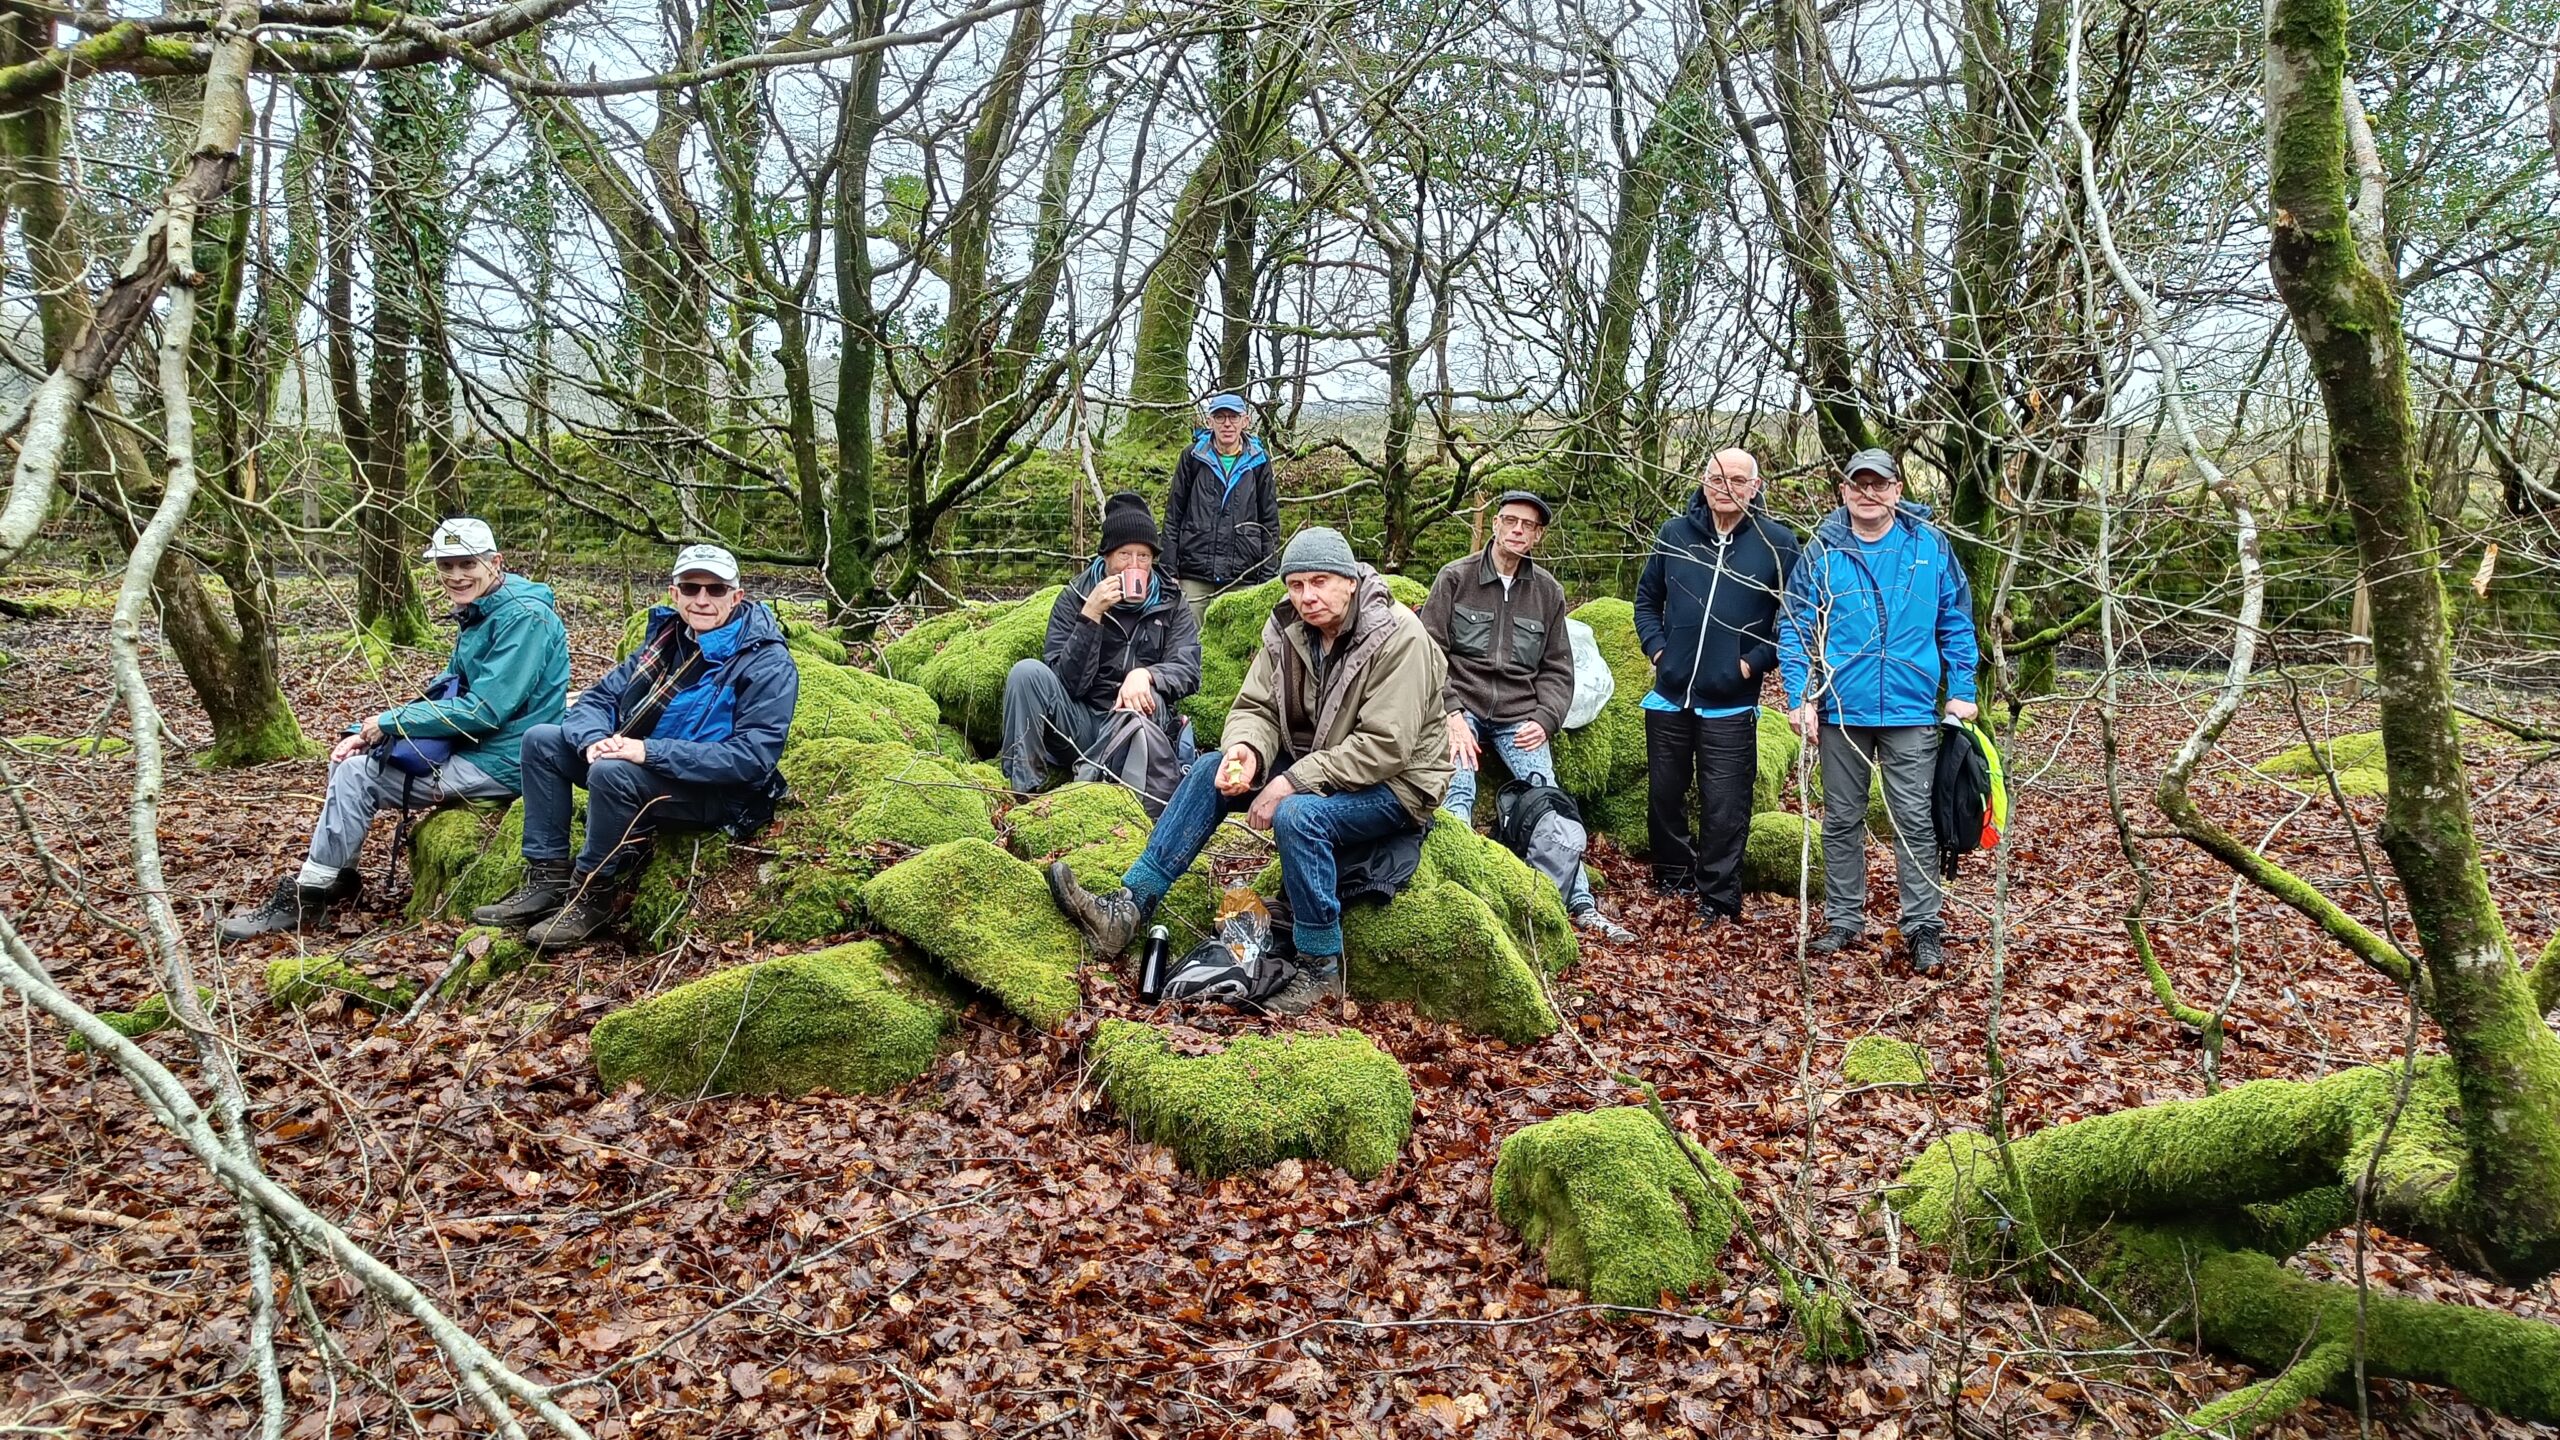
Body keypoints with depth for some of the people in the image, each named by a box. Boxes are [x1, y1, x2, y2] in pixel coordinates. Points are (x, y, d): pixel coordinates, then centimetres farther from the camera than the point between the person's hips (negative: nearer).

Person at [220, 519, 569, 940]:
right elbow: (445, 691, 15)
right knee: (348, 756, 9)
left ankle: (306, 900, 2)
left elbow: (485, 709, -24)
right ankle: (337, 880, 14)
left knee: (357, 775, -11)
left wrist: (390, 722, -15)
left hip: (498, 763, -10)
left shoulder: (525, 617, -19)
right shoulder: (476, 614, 13)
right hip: (470, 746, 10)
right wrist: (368, 731, 1)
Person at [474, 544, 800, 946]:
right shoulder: (668, 637, 6)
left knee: (611, 773, -32)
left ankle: (593, 897, -13)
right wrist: (594, 739, -16)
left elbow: (753, 758, -26)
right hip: (643, 768, 8)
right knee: (542, 740, 1)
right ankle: (547, 879, 0)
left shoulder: (769, 664, -16)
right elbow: (598, 697, 10)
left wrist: (650, 751, -30)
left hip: (720, 794, -8)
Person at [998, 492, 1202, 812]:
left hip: (1135, 726, -1)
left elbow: (1188, 670, -5)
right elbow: (1065, 682, -7)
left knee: (1144, 696, -35)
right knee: (1028, 671, -25)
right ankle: (1023, 790, -25)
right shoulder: (1074, 598, 4)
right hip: (1078, 723, 1)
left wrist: (1145, 675, -27)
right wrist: (1090, 615, -17)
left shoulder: (1170, 605, 8)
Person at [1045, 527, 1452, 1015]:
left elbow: (1384, 746, -27)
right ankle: (1127, 910, -11)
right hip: (1316, 764, 7)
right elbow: (1256, 706, 0)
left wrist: (1293, 782, -29)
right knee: (1212, 769, -8)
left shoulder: (1398, 638, -22)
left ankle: (1320, 968, -17)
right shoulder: (1290, 631, 0)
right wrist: (1246, 748, -25)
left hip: (1394, 782, -7)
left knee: (1298, 814, -34)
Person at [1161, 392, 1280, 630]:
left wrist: (1268, 579, 4)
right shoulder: (1193, 457, 6)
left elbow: (1270, 523, 10)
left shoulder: (1258, 462, 7)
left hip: (1243, 578, 0)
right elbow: (1173, 516, 8)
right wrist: (1169, 571, 1)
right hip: (1194, 574, 0)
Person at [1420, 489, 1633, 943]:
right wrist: (1452, 714, -13)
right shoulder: (1455, 578, 5)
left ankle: (1581, 905, -14)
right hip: (1461, 705, -2)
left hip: (1520, 715, 2)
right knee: (1458, 791, -26)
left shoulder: (1548, 592, 15)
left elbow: (1557, 668, 15)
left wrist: (1544, 720, -2)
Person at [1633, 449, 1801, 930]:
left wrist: (1755, 662, -8)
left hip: (1731, 703, -4)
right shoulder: (1674, 534, 5)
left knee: (1724, 807, -1)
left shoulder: (1778, 543, -4)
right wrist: (1656, 648, 3)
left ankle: (1719, 901, 10)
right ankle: (1673, 878, 31)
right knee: (1664, 795, 14)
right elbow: (1646, 597, 16)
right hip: (1669, 696, 4)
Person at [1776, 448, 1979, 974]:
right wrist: (1799, 697, -7)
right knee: (1841, 820, 10)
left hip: (1911, 708, -1)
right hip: (1841, 709, 1)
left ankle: (1923, 925, 10)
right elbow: (1794, 629, 1)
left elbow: (1956, 621, 6)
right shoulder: (1821, 551, -1)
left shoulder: (1930, 546, 1)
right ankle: (1844, 918, 21)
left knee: (1914, 819, 1)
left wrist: (1960, 690, 1)